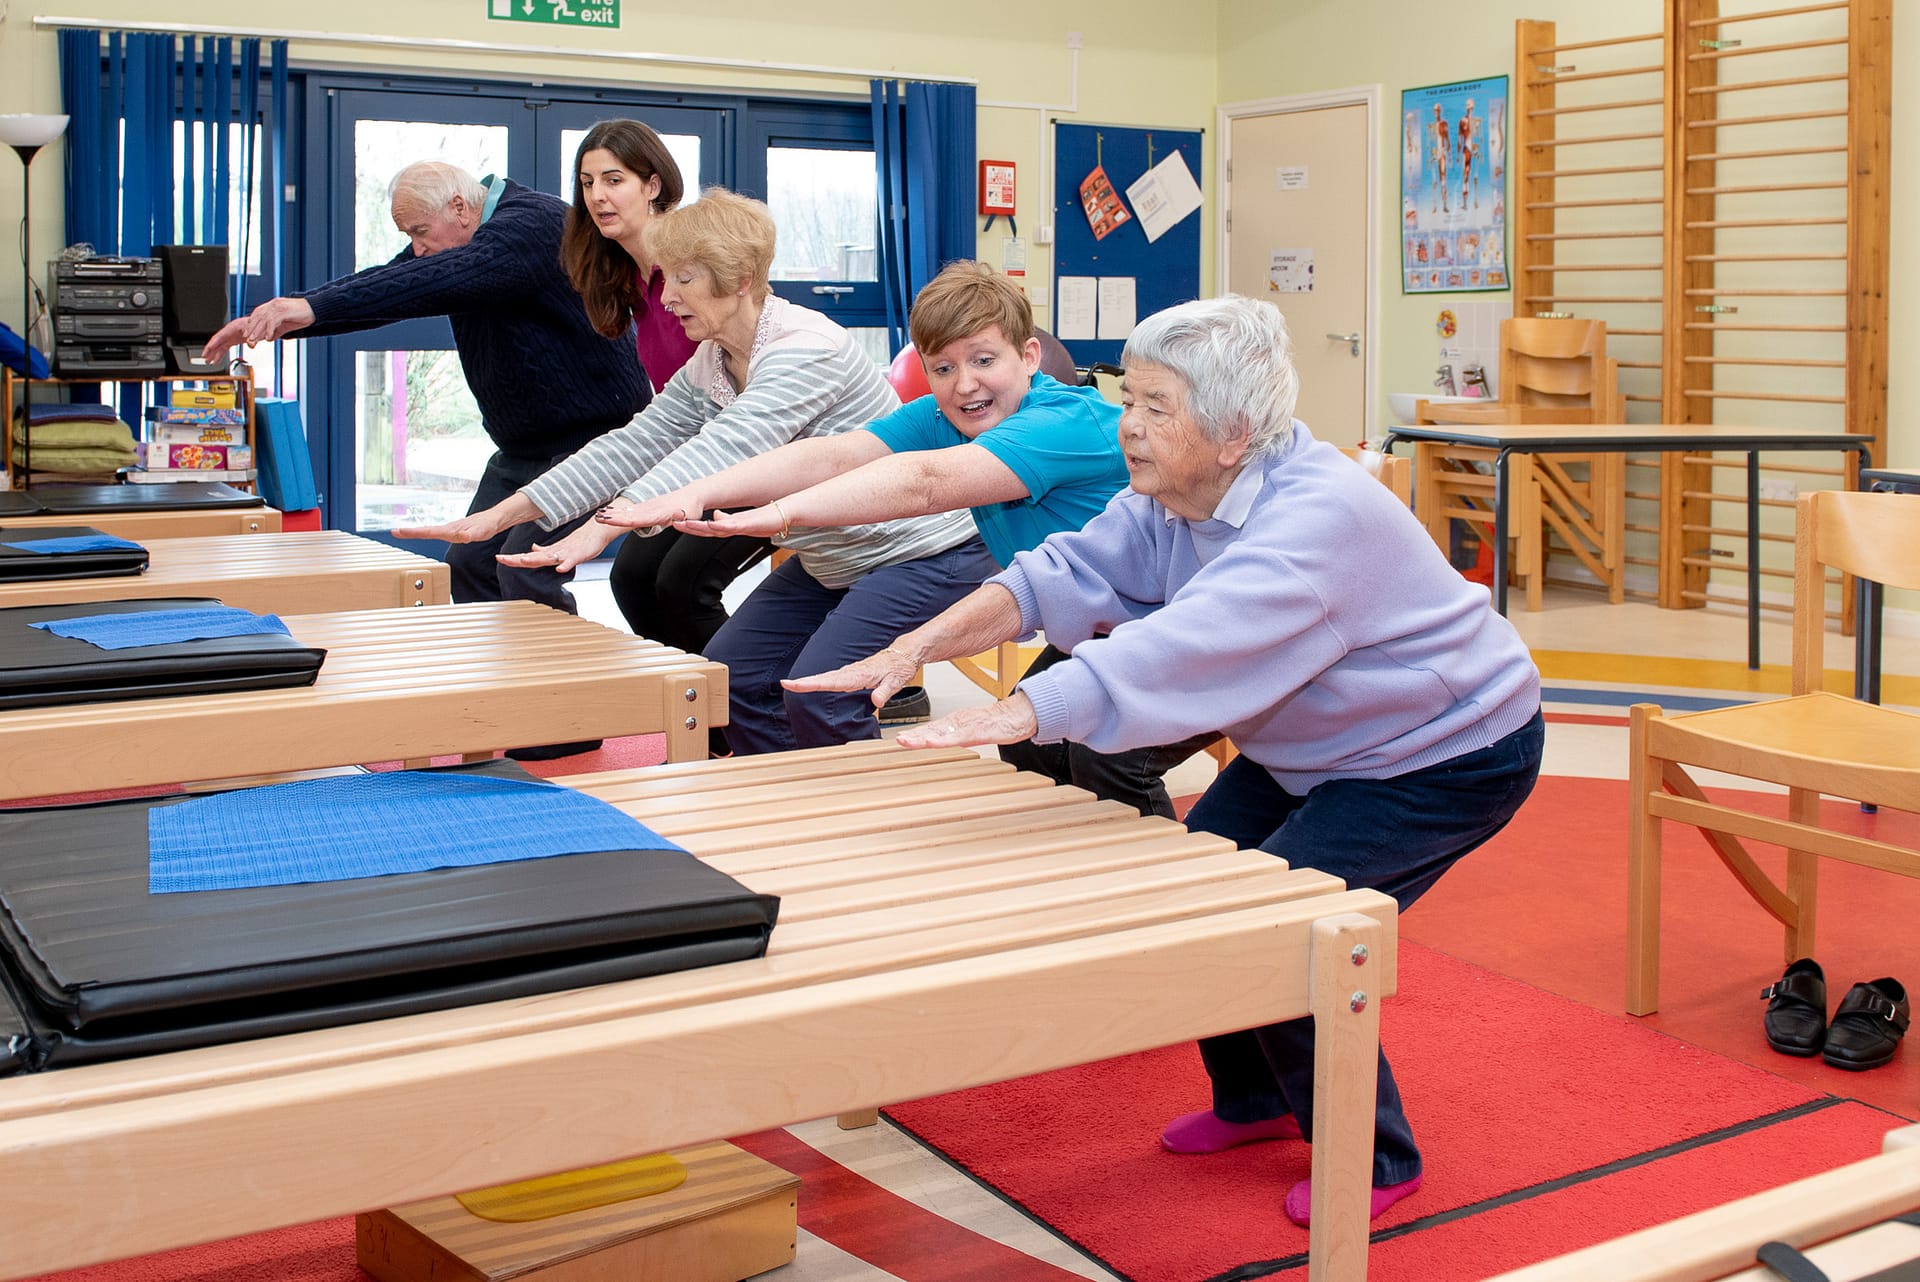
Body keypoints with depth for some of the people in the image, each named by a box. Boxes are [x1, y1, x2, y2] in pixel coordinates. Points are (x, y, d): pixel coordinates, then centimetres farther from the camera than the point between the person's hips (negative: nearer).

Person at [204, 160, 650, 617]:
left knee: (524, 574, -19)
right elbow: (383, 285, 6)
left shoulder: (532, 223, -21)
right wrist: (274, 321, -6)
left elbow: (438, 280, -35)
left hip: (591, 437, -10)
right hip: (521, 446, 10)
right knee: (469, 566, 8)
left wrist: (314, 307, -42)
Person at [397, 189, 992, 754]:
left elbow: (723, 450, -39)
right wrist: (500, 516, -7)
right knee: (728, 671, 4)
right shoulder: (707, 368, 3)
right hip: (831, 561, 10)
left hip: (923, 553, -9)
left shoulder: (808, 348, -26)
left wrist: (605, 525, -50)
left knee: (818, 696, -21)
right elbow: (633, 445, 0)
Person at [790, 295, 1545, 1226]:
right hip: (1312, 749, 9)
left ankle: (1375, 1161, 4)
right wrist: (916, 647, -29)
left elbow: (1186, 648, -48)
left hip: (1449, 755, -9)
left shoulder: (1318, 518, -35)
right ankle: (1256, 1098, 28)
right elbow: (1066, 574, -16)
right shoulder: (1172, 498, -7)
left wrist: (1019, 714, -57)